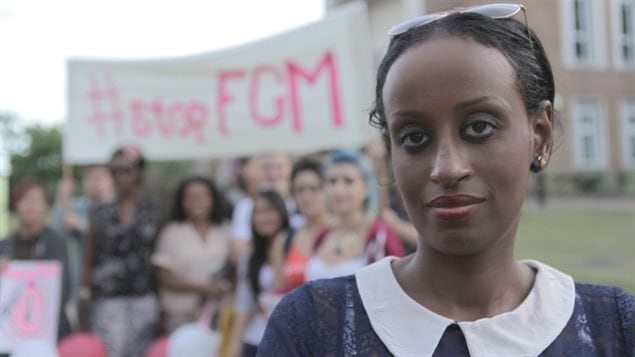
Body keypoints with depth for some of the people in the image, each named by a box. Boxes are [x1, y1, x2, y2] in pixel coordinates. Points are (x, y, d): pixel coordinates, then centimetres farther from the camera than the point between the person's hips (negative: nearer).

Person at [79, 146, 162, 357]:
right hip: (108, 301, -1)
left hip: (143, 301, 1)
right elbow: (89, 262, 9)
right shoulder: (102, 214, 5)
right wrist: (84, 301, 5)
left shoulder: (153, 212, 5)